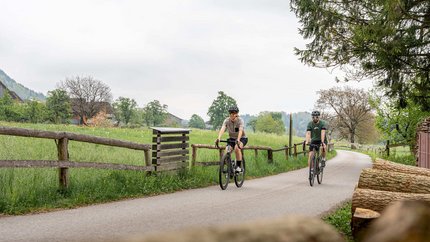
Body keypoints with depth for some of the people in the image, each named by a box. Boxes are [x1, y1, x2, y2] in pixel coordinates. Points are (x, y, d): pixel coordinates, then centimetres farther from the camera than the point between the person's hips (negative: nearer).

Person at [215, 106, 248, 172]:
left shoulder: (240, 120, -23)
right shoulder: (227, 120, -15)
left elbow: (240, 130, -39)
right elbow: (222, 129, -31)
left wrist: (238, 140, -57)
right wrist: (219, 138, -49)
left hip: (242, 138, -3)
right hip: (232, 138, 3)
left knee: (237, 148, -34)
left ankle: (238, 167, -23)